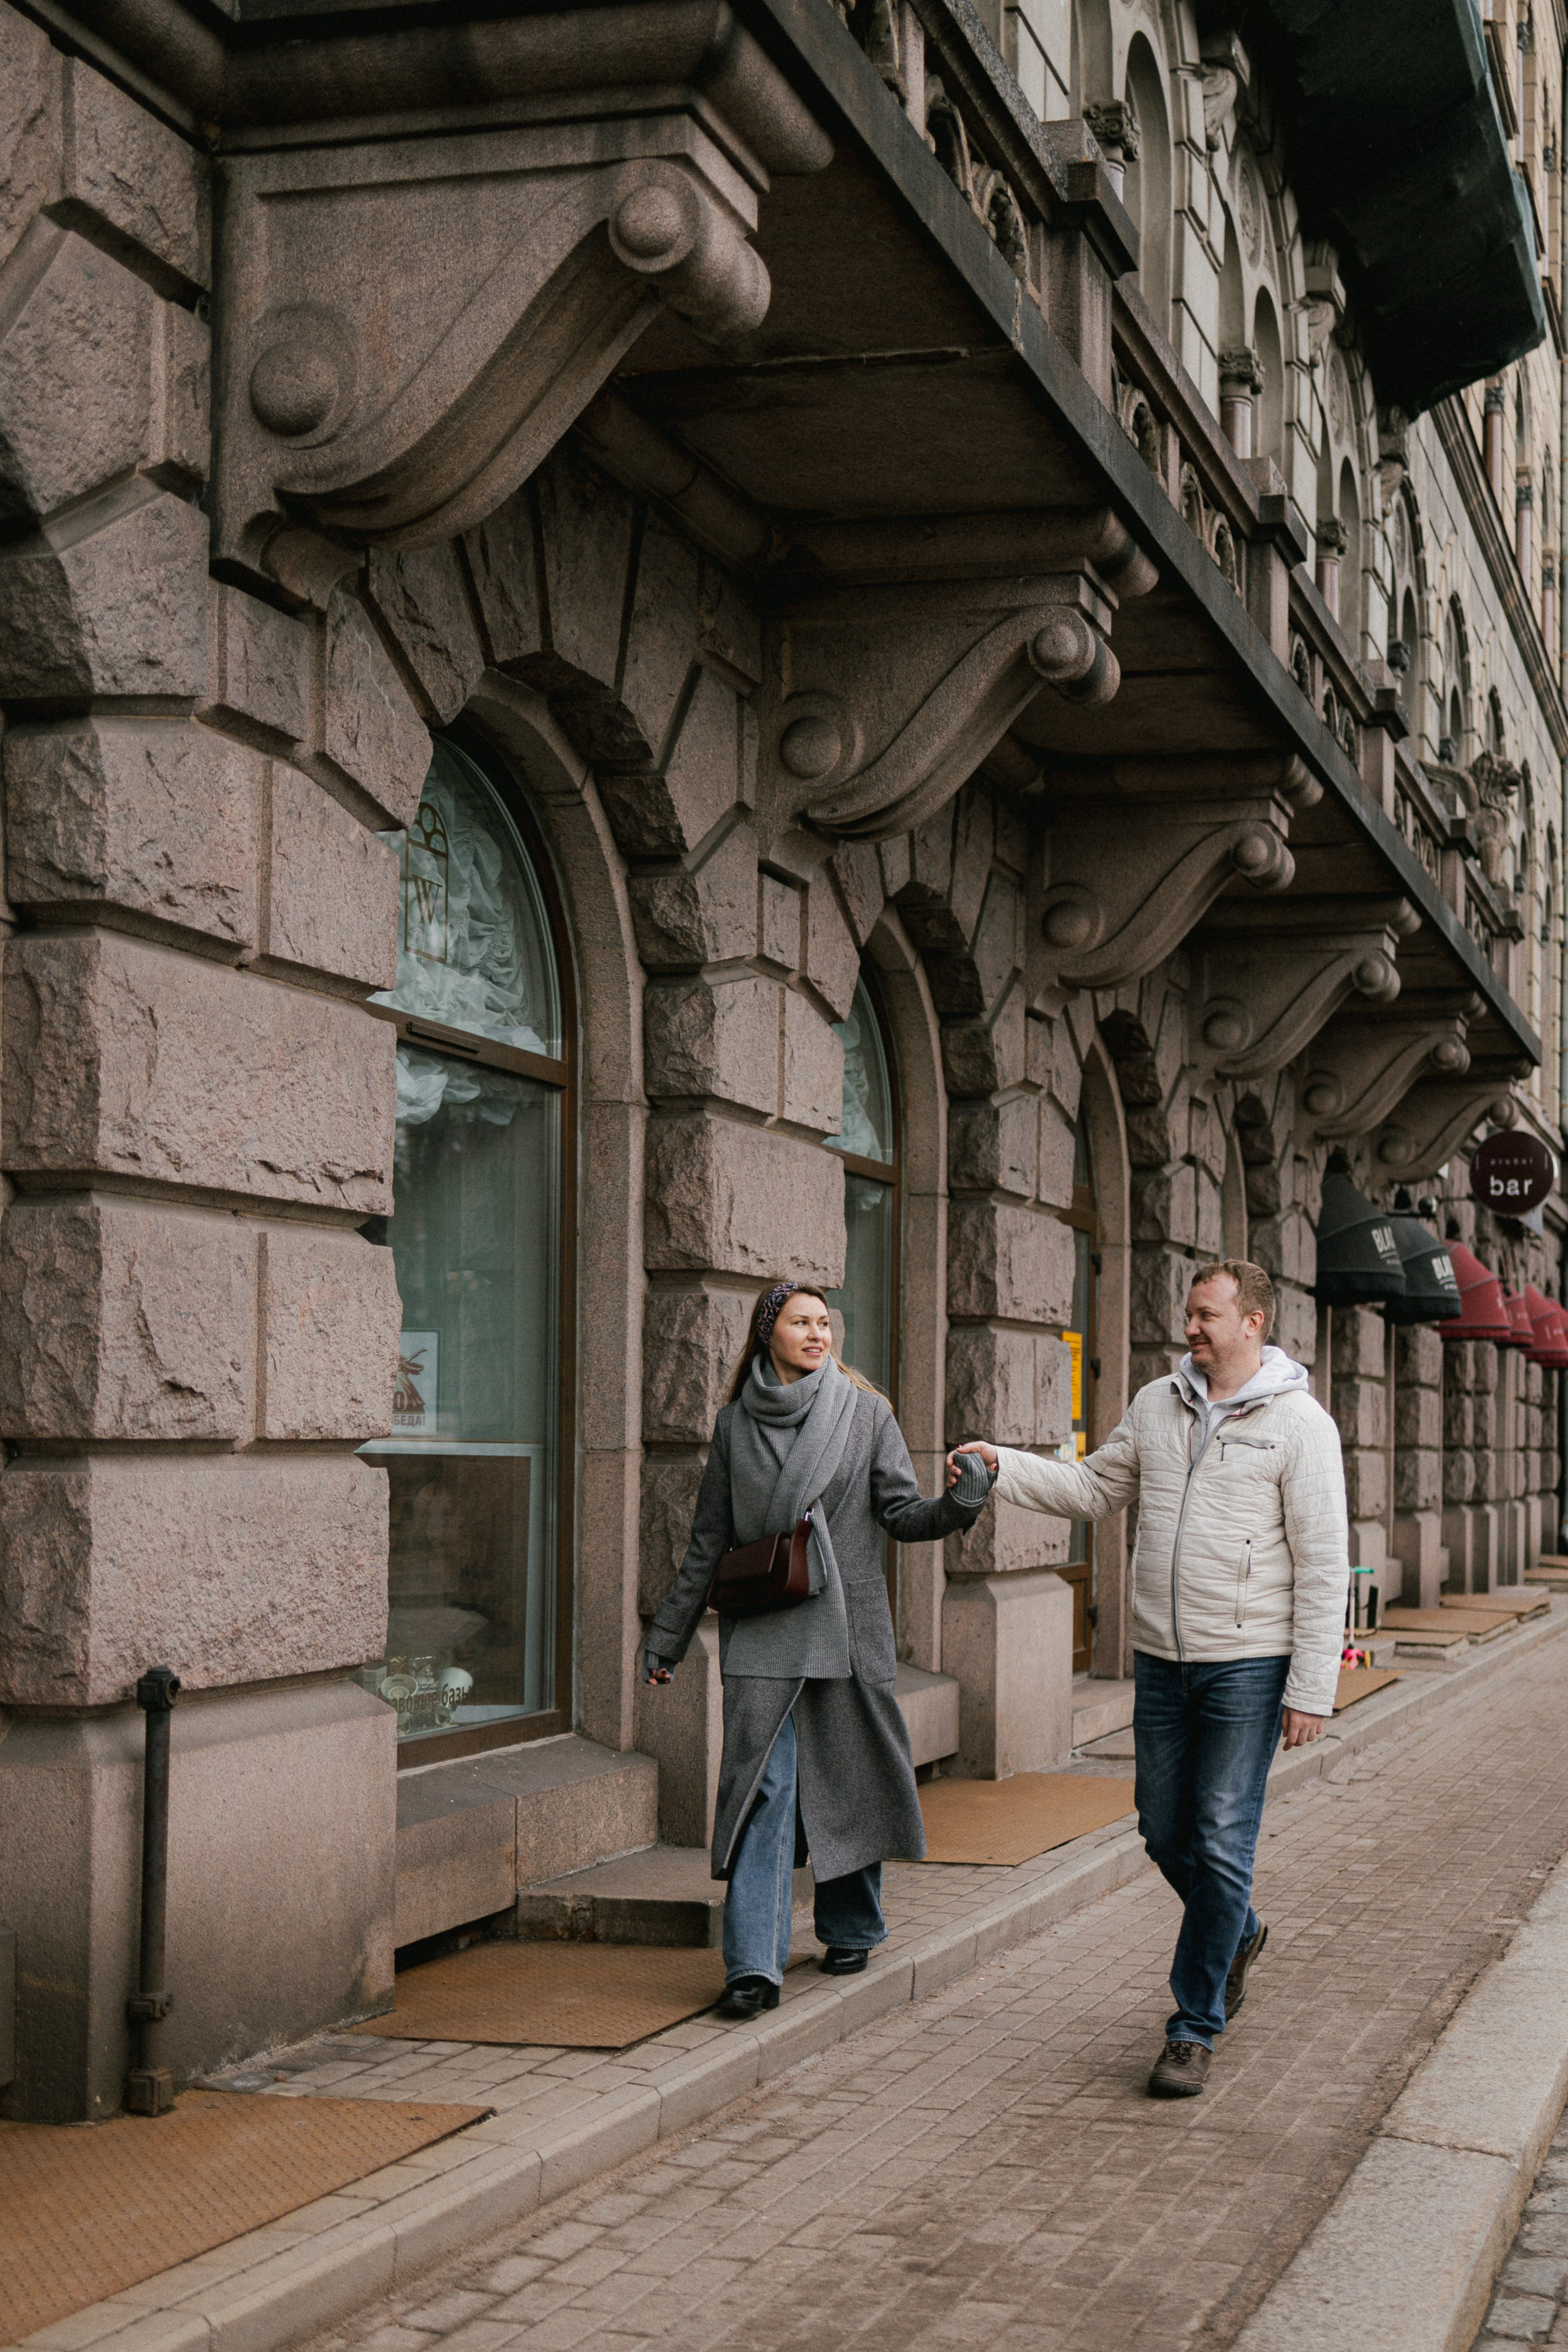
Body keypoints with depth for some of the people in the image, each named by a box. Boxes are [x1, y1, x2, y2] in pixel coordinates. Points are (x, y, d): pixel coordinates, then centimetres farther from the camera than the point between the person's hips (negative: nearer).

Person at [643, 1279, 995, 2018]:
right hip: (761, 1632, 0)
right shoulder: (735, 1422, 7)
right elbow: (710, 1542, 12)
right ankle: (753, 1965, -10)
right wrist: (667, 1636, 12)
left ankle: (850, 1929, 27)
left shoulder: (865, 1411, 3)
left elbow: (901, 1514, 0)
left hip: (845, 1626, 0)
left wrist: (960, 1503, -21)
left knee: (847, 1781, 7)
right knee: (761, 1787, -8)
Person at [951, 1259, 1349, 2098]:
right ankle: (1236, 1935, 41)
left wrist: (1310, 1689, -12)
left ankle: (1195, 2028, 5)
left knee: (1221, 1844, -4)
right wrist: (1002, 1466, 3)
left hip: (1248, 1666, -5)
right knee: (1165, 1832, 12)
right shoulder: (1156, 1406, 9)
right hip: (1161, 1659, 5)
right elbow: (1094, 1488, 18)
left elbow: (1322, 1565, -8)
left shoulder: (1299, 1424, -7)